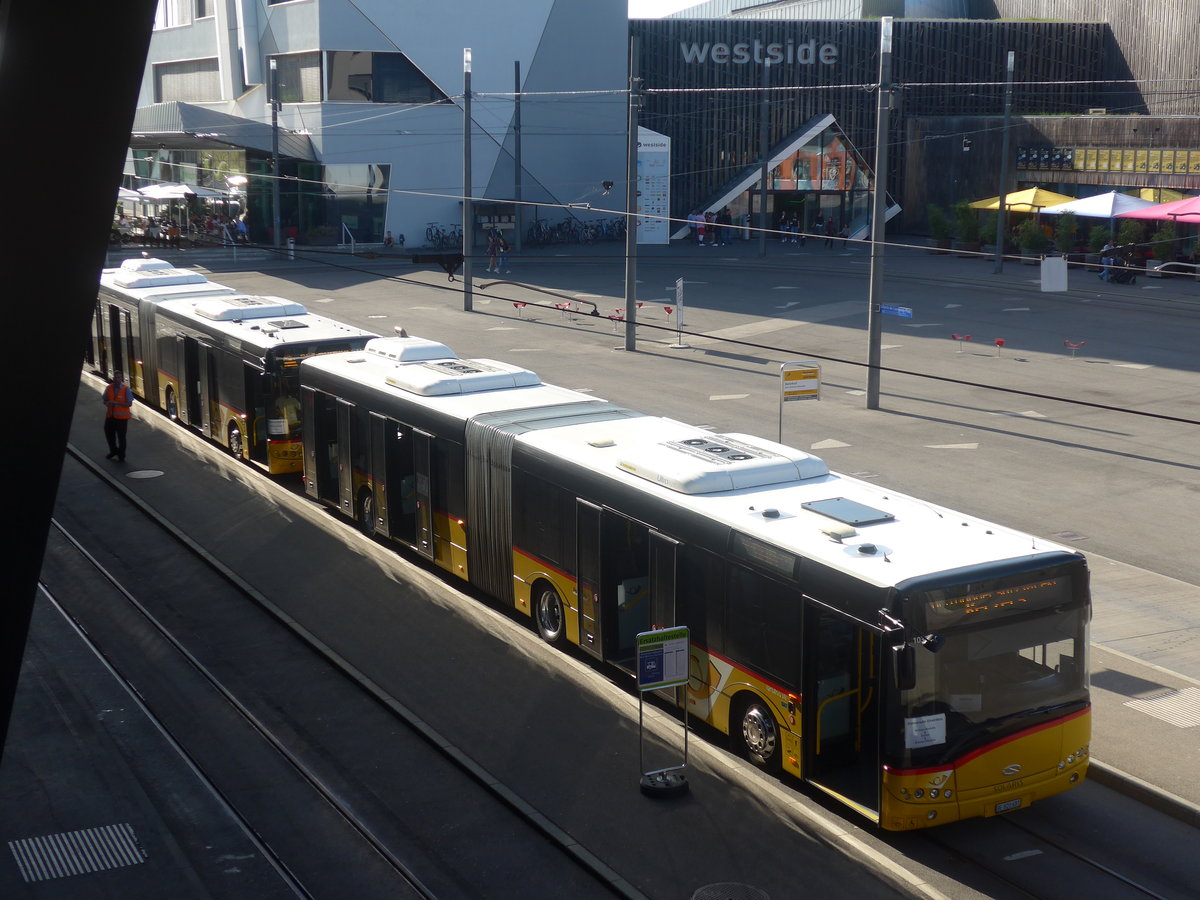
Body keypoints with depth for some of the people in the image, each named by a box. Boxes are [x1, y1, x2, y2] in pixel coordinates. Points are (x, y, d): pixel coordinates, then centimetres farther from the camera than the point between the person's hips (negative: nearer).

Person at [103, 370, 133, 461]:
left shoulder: (126, 389, -12)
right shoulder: (109, 388, 0)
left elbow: (129, 404, -14)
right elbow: (105, 400, 9)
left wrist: (116, 403, -24)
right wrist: (107, 403, -16)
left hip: (121, 417, -4)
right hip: (110, 415, 4)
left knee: (121, 437, 7)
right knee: (108, 433, 14)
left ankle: (121, 456, 23)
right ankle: (113, 450, 39)